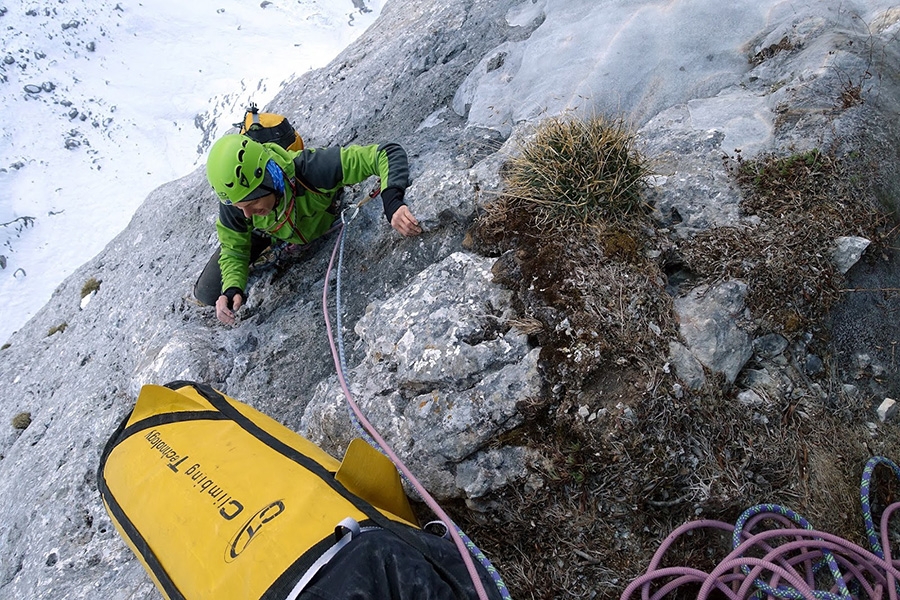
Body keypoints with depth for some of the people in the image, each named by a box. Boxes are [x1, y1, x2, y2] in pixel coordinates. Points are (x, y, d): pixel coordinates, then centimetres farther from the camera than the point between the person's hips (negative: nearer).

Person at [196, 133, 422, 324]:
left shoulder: (312, 169, -49)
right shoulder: (232, 205, -38)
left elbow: (389, 153, -49)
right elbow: (233, 251, -20)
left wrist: (392, 202, -67)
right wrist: (232, 289, -41)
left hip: (323, 225, -1)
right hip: (269, 234, 1)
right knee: (208, 294, 0)